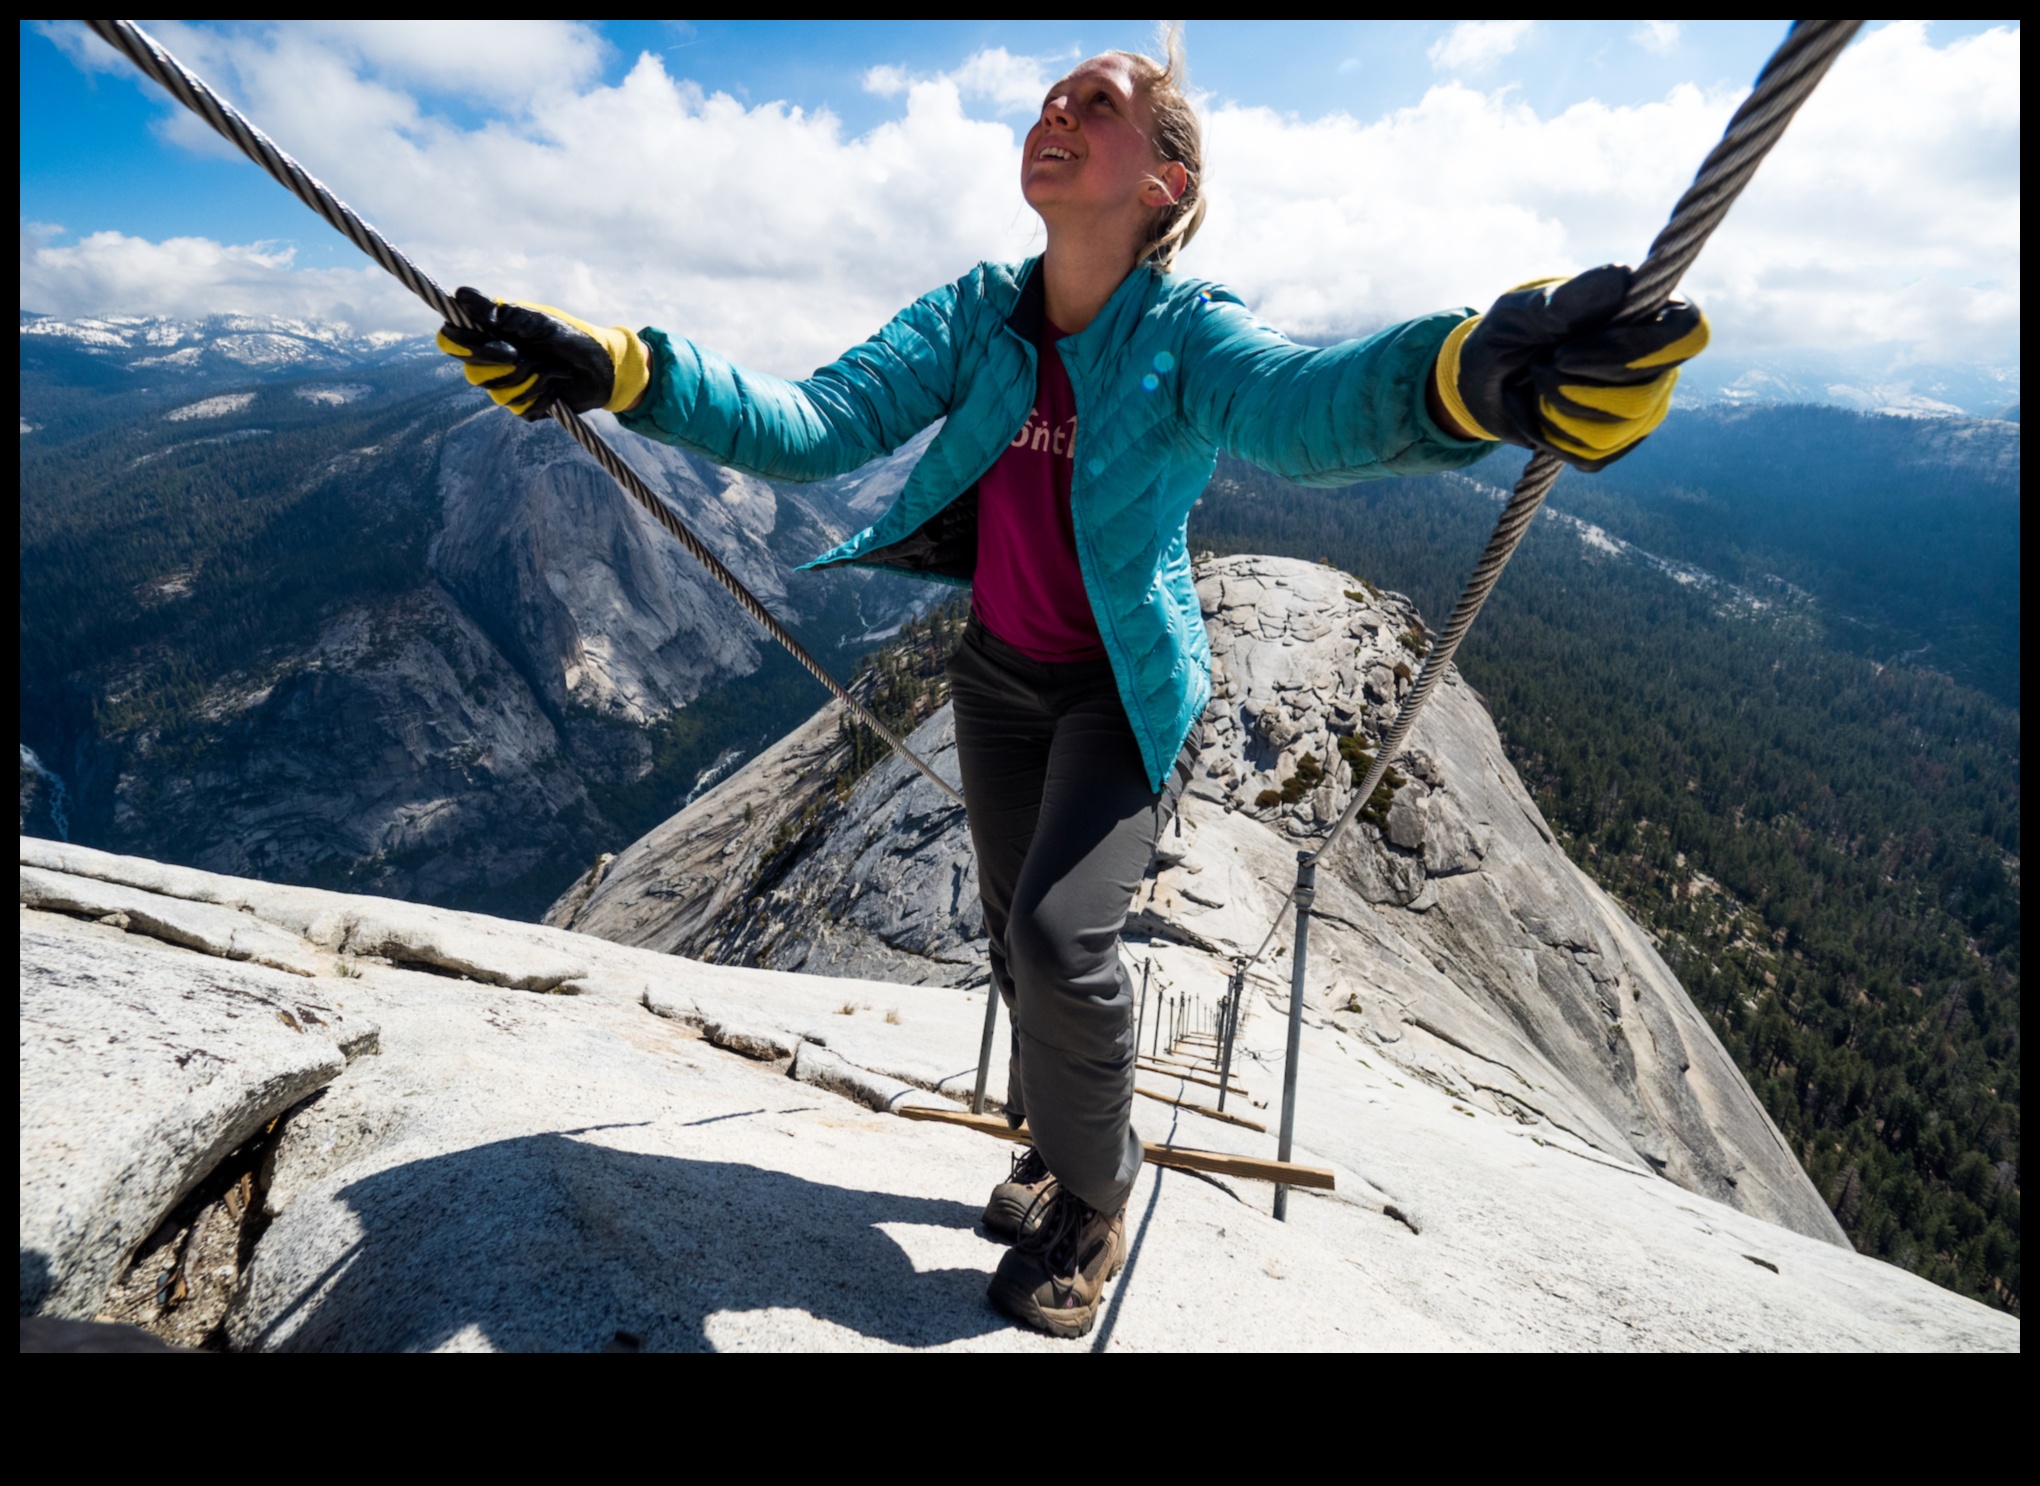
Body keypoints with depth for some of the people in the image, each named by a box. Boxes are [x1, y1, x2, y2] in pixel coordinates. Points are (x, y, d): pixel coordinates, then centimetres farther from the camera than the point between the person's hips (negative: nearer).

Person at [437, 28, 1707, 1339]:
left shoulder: (1184, 331, -18)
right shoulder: (976, 316, -6)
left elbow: (1297, 404, -41)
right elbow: (816, 425, -17)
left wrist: (1461, 375, -64)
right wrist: (629, 372, -33)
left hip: (1128, 686, -5)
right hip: (1001, 675, 5)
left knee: (1061, 936, -20)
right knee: (1019, 939, 15)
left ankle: (1093, 1200, 12)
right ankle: (1061, 1143, 44)